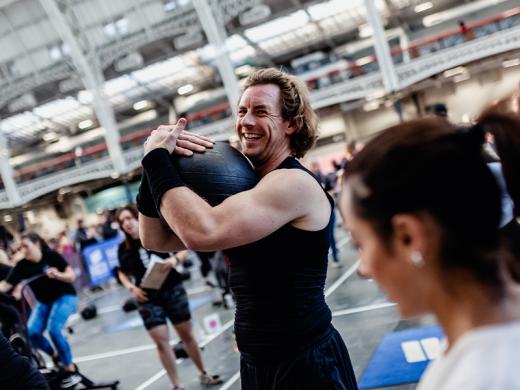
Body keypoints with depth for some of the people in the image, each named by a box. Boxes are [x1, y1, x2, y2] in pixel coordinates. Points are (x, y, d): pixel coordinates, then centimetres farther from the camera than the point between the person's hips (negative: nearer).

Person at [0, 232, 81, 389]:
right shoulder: (22, 265, -9)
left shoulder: (52, 256, -18)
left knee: (53, 329, -25)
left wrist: (57, 275, -37)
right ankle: (56, 356, 16)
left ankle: (71, 371, -10)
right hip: (44, 302, 5)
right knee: (31, 332, -14)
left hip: (65, 297, -5)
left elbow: (72, 276, -18)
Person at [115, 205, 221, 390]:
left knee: (187, 334, 10)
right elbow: (123, 273, 13)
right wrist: (131, 288, -6)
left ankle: (204, 374, 29)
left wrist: (174, 259, -18)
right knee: (161, 341, -3)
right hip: (148, 298, 1)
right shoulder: (123, 248, -2)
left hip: (172, 290, -1)